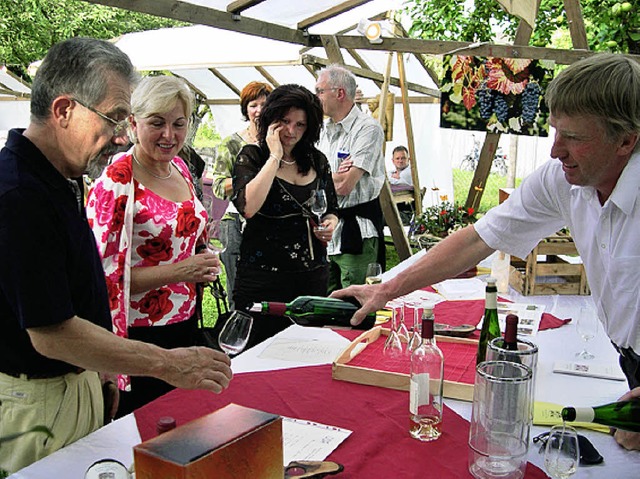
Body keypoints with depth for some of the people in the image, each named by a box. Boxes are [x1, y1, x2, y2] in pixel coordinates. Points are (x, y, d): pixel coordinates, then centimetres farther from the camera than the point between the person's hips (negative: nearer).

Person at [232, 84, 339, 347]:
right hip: (262, 276, -4)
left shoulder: (317, 161, 9)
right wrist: (275, 156, -16)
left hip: (313, 274, 4)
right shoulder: (252, 156, -4)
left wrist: (331, 223, -2)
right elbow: (248, 207, -23)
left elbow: (331, 209, 22)